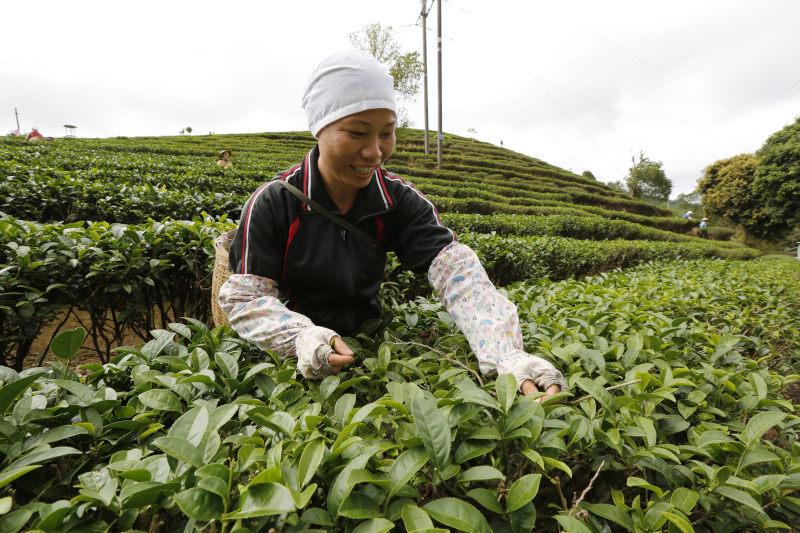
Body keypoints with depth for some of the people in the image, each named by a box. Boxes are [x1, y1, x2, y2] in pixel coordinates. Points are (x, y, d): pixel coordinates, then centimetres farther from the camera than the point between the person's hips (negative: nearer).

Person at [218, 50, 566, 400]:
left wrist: (509, 354, -35)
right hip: (288, 361, -1)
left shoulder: (400, 200, -6)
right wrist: (301, 337, -34)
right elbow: (245, 297, -13)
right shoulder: (272, 203, -12)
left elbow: (456, 272, -19)